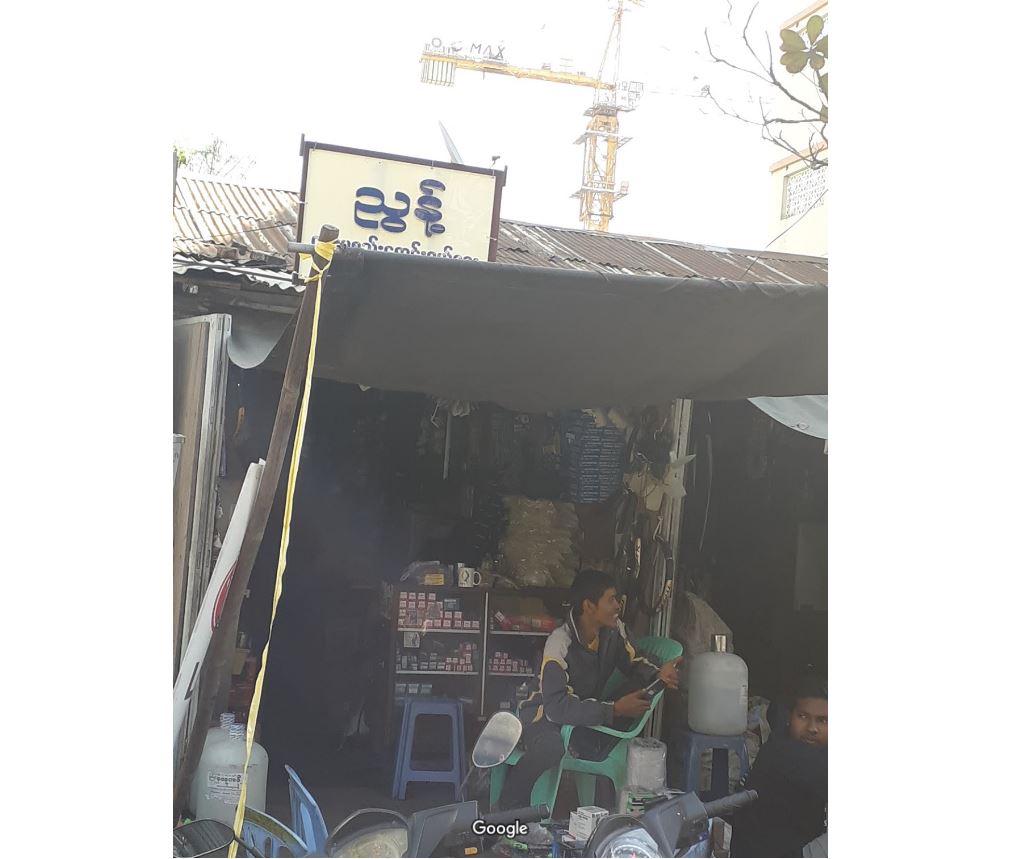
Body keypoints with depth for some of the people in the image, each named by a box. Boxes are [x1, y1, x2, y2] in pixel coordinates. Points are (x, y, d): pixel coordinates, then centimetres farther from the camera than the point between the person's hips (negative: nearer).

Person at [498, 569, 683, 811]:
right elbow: (556, 706, -37)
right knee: (552, 746, -41)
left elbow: (634, 663, 6)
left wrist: (658, 674, -18)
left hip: (587, 712, 6)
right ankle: (509, 807, -15)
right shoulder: (560, 643, -30)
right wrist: (614, 709, -38)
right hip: (545, 715, -6)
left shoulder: (614, 630, -10)